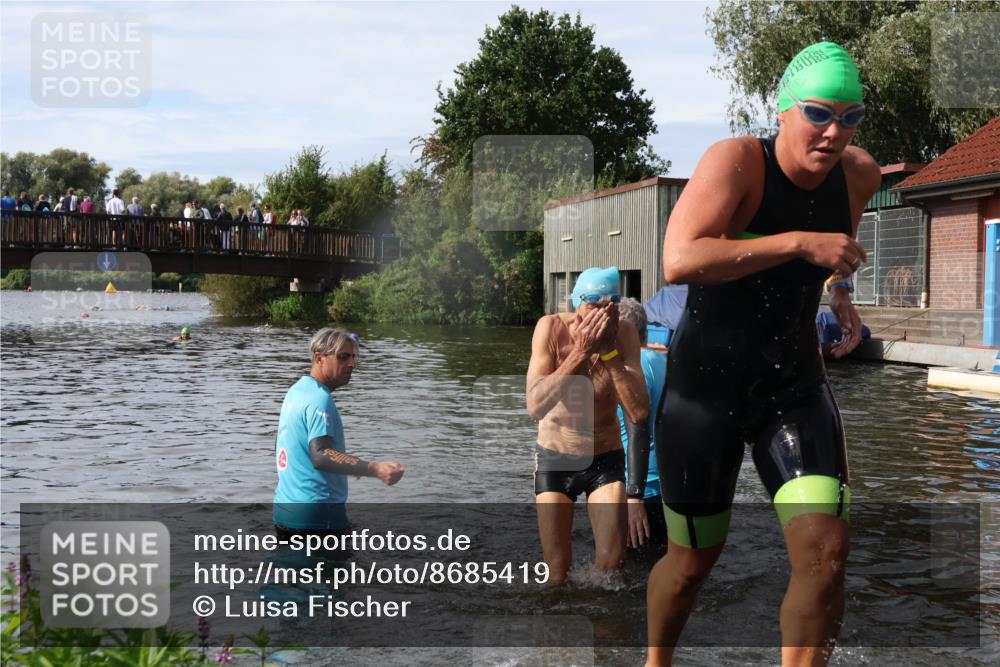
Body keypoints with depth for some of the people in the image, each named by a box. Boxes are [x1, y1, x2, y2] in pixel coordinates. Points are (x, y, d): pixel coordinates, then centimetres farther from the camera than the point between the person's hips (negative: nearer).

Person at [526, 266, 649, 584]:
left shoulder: (625, 333, -16)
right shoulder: (552, 328, -20)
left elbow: (640, 413, -26)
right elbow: (535, 407, -31)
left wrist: (610, 351, -33)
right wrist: (581, 352, -36)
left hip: (606, 459, 1)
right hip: (555, 458, -1)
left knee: (610, 565, -5)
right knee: (557, 571, 3)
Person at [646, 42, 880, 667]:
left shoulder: (860, 174, -2)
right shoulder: (735, 160, -19)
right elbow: (679, 262, -36)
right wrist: (799, 243, -36)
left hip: (795, 387, 4)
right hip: (706, 385, -4)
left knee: (826, 551, -12)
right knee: (694, 558, 11)